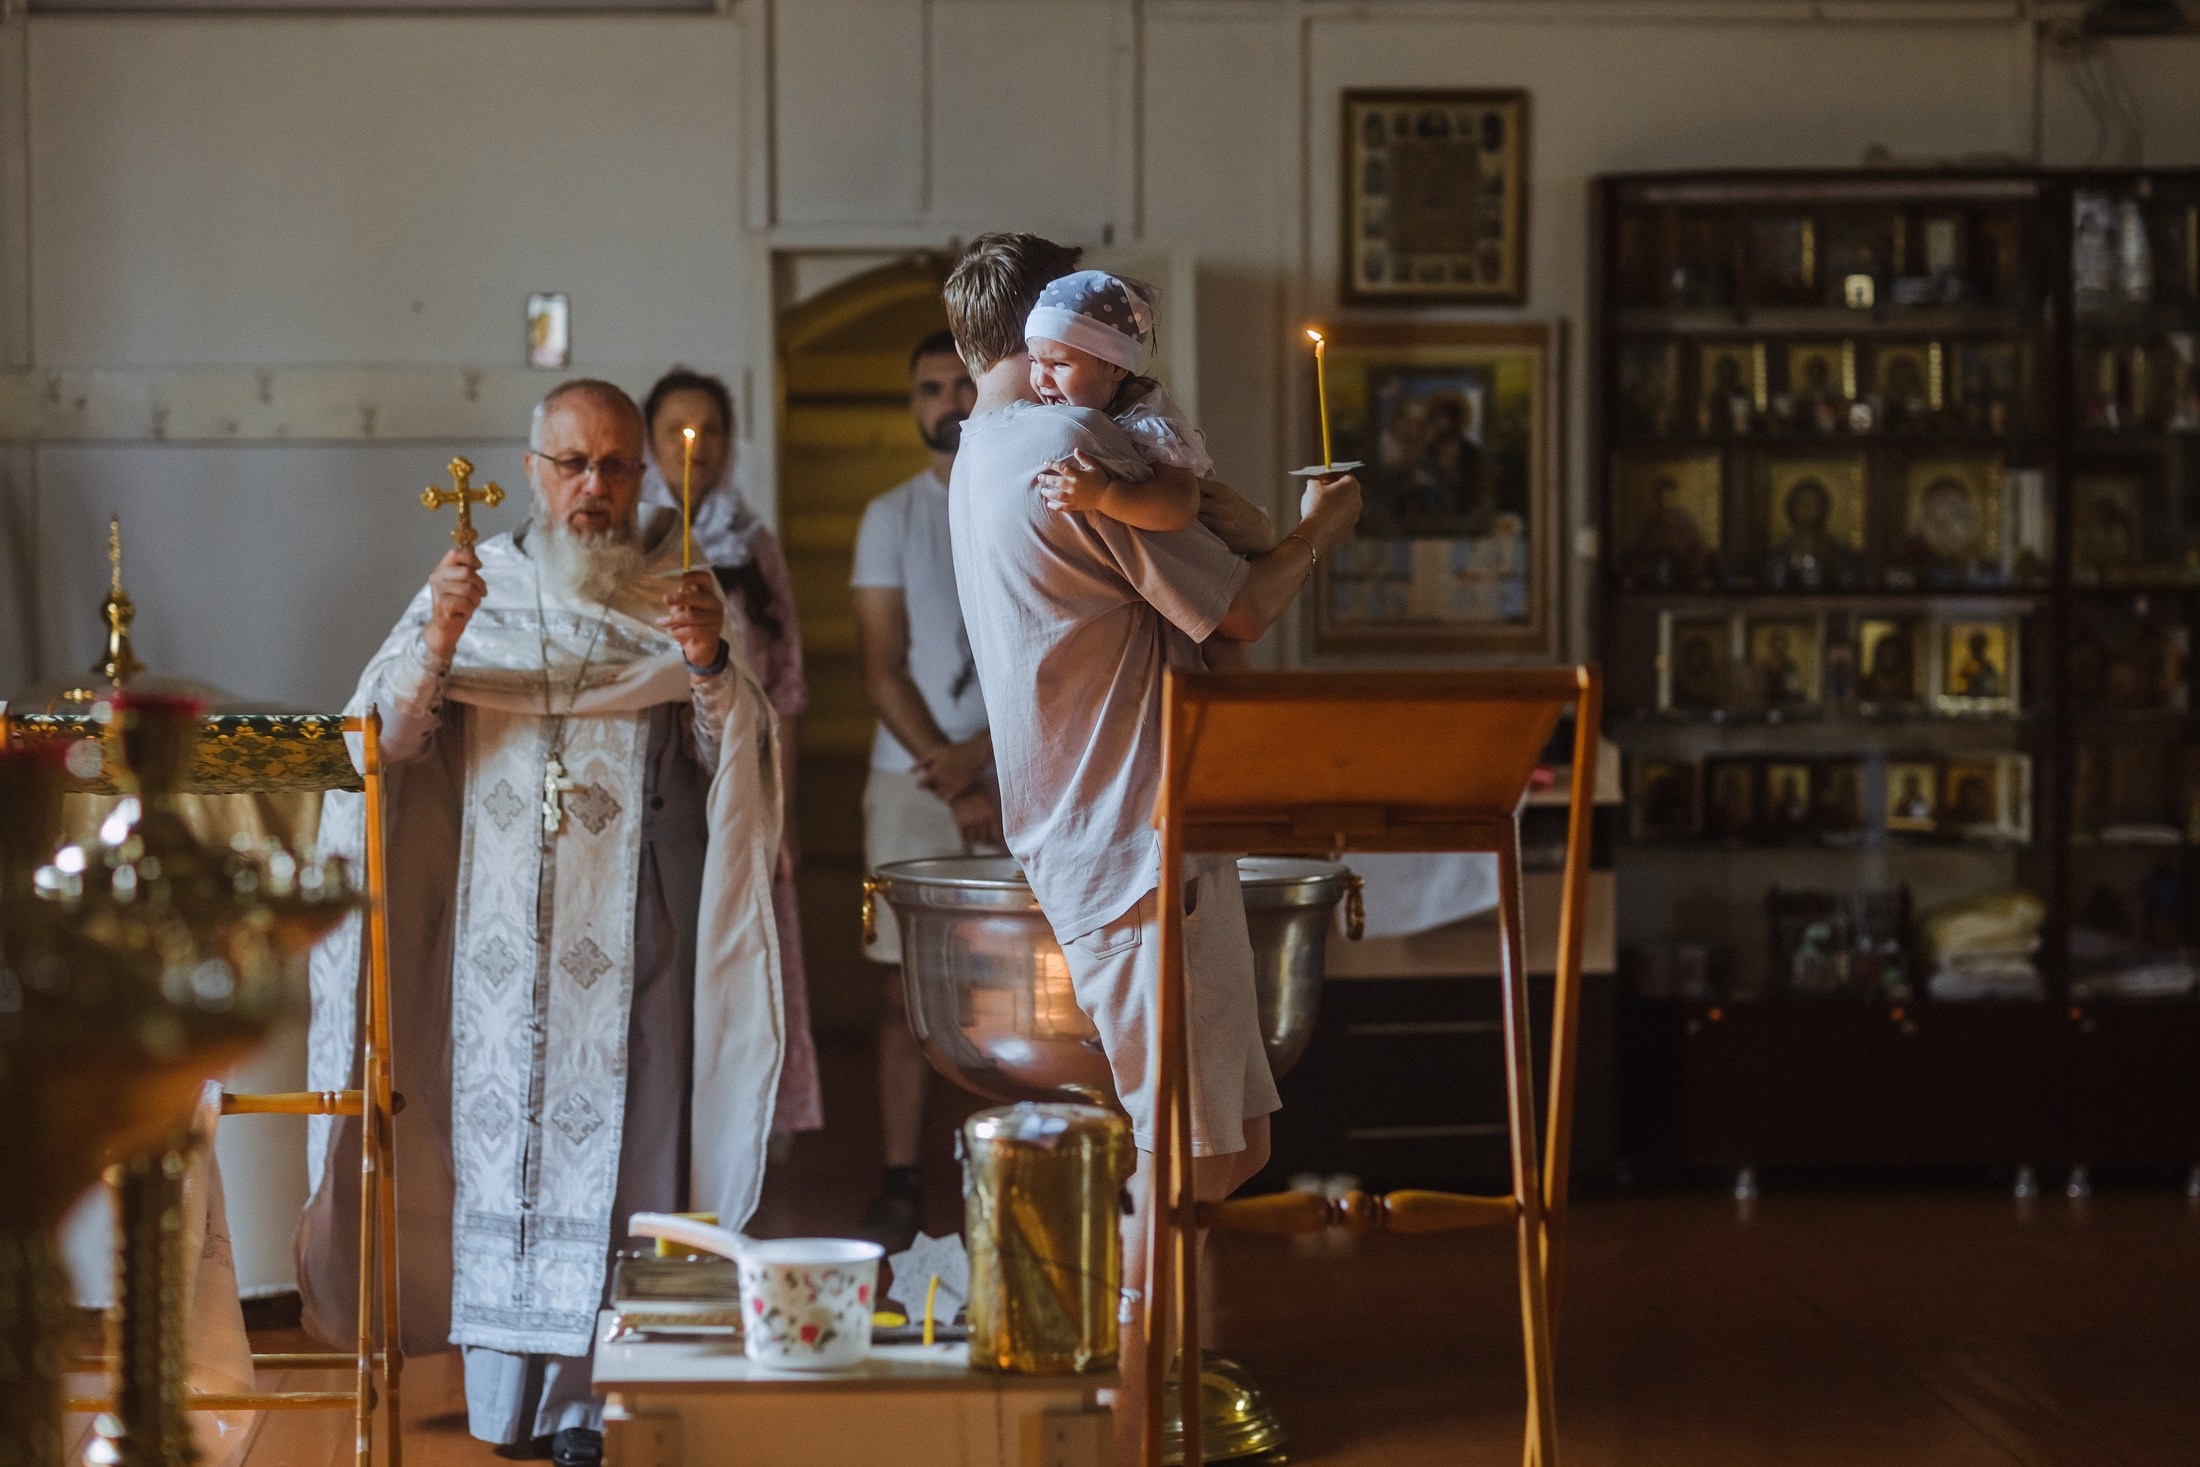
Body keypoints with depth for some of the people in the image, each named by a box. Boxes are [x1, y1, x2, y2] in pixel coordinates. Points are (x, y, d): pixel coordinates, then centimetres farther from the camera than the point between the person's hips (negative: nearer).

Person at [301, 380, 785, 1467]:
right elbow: (391, 740, 1)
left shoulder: (682, 597, 7)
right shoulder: (474, 586, 10)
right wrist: (439, 643, -17)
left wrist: (711, 664, -22)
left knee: (613, 1143, -5)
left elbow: (733, 757, -2)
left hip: (628, 942, -1)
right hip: (497, 934, 1)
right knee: (498, 1133, -1)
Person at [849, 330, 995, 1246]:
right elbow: (881, 668, 1)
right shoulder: (891, 518, 8)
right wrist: (956, 786, -8)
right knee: (910, 985, 0)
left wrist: (984, 753, -12)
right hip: (914, 781, 0)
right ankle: (900, 1180, 4)